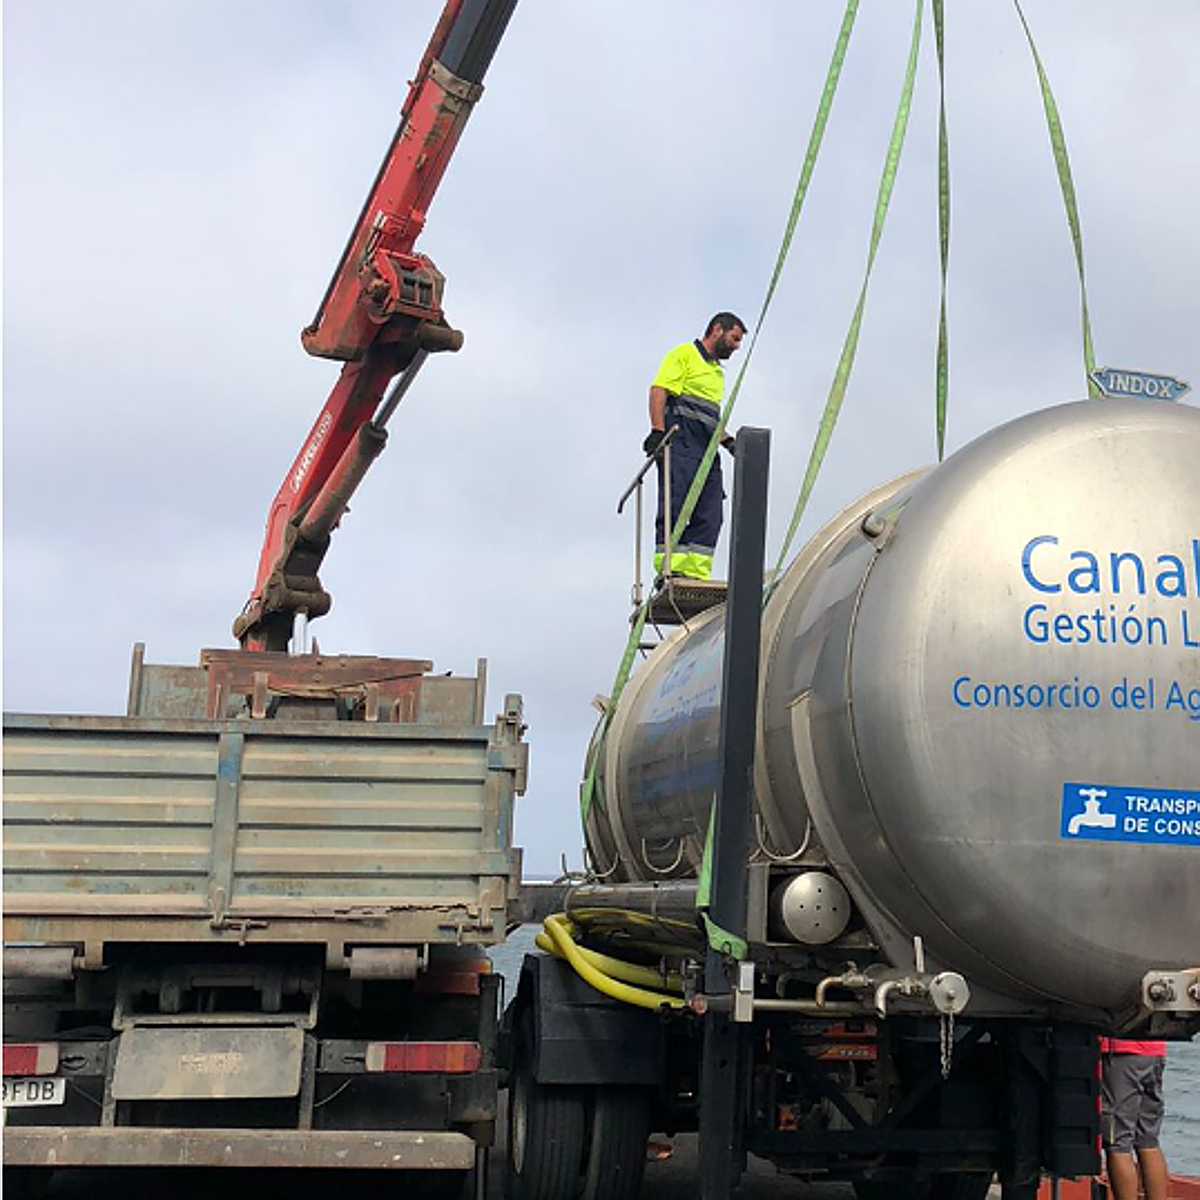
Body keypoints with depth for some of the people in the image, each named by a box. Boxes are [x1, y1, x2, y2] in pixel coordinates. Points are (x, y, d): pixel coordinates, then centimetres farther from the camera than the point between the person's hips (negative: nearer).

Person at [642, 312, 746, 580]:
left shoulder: (718, 371, 29)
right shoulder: (684, 354, 3)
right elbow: (658, 390, -9)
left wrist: (728, 442, 14)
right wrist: (658, 431, -21)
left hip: (707, 451, 9)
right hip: (680, 444, -9)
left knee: (710, 516, -1)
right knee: (676, 505, -13)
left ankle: (696, 574, -3)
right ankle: (668, 569, -15)